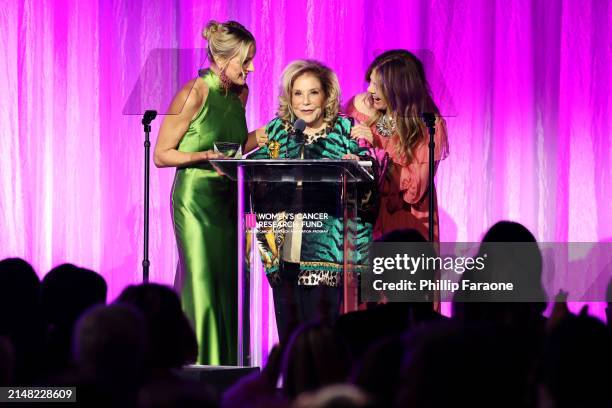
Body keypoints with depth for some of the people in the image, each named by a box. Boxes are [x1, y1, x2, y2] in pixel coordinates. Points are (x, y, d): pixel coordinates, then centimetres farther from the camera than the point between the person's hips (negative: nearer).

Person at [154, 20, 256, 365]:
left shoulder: (240, 93, 7)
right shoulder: (193, 94, -14)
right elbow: (162, 155, -9)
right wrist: (207, 156, -20)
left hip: (228, 197, 7)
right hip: (195, 197, -7)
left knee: (229, 284, 4)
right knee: (202, 287, -8)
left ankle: (226, 368, 7)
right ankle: (199, 367, -4)